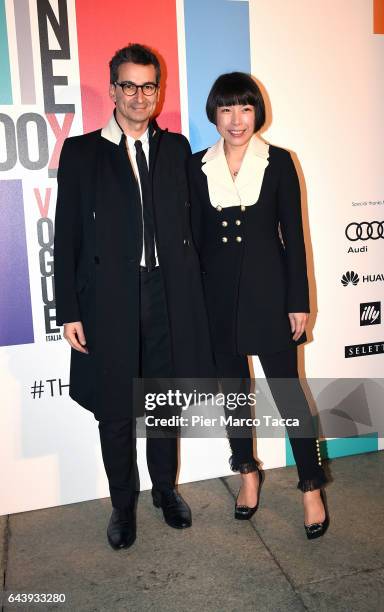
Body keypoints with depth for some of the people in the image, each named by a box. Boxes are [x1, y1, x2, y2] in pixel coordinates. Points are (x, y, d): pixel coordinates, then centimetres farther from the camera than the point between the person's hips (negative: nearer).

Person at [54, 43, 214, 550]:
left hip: (168, 295, 2)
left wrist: (194, 291, 3)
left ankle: (166, 488, 38)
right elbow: (67, 236, -1)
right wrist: (69, 311, -6)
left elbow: (190, 221, 9)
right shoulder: (80, 152, 3)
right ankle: (123, 504, 31)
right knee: (115, 412, 9)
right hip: (109, 301, -1)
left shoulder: (176, 148, 9)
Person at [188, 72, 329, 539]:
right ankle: (248, 473, 33)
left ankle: (311, 488, 18)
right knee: (232, 387, 13)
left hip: (267, 290, -2)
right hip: (218, 294, 3)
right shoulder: (198, 166, 5)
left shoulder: (278, 162, -1)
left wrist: (299, 301, -5)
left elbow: (293, 235, -1)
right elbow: (195, 237, 6)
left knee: (287, 389, 1)